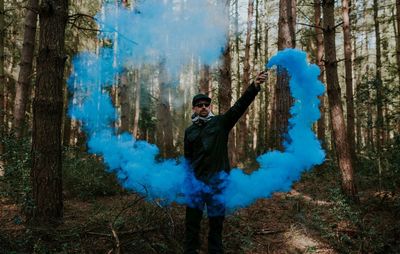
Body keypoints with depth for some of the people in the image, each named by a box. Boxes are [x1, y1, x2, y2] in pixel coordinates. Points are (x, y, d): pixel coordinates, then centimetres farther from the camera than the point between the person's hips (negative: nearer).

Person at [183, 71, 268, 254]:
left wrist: (254, 86, -22)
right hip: (196, 181, 2)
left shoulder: (220, 122, 4)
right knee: (192, 220, 6)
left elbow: (239, 106, -9)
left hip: (217, 181, -2)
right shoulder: (189, 131, 11)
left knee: (216, 221, 9)